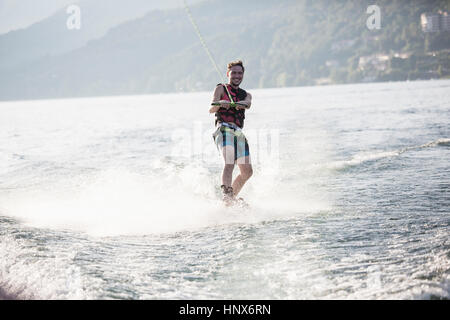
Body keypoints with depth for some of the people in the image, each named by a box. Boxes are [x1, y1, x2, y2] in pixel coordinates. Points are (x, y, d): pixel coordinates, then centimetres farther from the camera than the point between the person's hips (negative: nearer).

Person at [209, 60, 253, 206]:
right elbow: (211, 110, -3)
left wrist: (238, 104, -27)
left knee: (247, 171, 3)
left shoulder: (245, 94, 25)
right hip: (224, 129, -6)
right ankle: (226, 194, -41)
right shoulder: (221, 88, 13)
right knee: (229, 164, -27)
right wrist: (220, 104, -28)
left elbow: (248, 104, -1)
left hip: (239, 133, 6)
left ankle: (232, 197, 17)